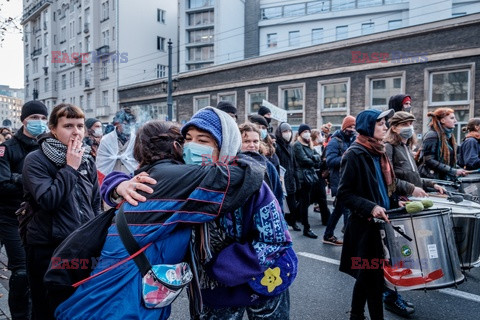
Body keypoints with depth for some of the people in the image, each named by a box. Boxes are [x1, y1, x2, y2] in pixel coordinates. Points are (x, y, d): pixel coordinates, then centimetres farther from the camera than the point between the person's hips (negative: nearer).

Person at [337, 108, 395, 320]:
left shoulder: (379, 152, 10)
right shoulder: (354, 154, -14)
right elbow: (343, 194, -16)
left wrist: (394, 202, 9)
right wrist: (370, 208, -24)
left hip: (381, 221, 8)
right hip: (364, 224, -8)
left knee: (367, 274, 18)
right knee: (373, 275, 1)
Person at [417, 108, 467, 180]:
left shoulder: (449, 135, 14)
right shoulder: (432, 135, -11)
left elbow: (450, 161, 20)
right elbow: (429, 160, -18)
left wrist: (458, 170, 3)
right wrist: (453, 171, -17)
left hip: (446, 178, 8)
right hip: (432, 178, -8)